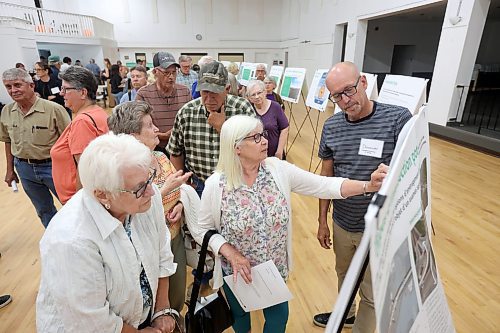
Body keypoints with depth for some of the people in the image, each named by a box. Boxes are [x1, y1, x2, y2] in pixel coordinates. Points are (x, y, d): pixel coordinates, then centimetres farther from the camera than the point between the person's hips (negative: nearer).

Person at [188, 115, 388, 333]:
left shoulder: (279, 170, -15)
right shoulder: (216, 185, -21)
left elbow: (323, 186, -18)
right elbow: (201, 229, -10)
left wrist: (369, 185, -29)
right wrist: (231, 254, -21)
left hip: (275, 268, 2)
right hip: (237, 271, -1)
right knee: (240, 315, 27)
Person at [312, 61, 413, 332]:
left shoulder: (398, 119, -17)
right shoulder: (331, 126, -4)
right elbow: (326, 176, 4)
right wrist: (322, 221, 6)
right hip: (342, 224, 4)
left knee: (372, 294, 15)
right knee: (344, 274, 28)